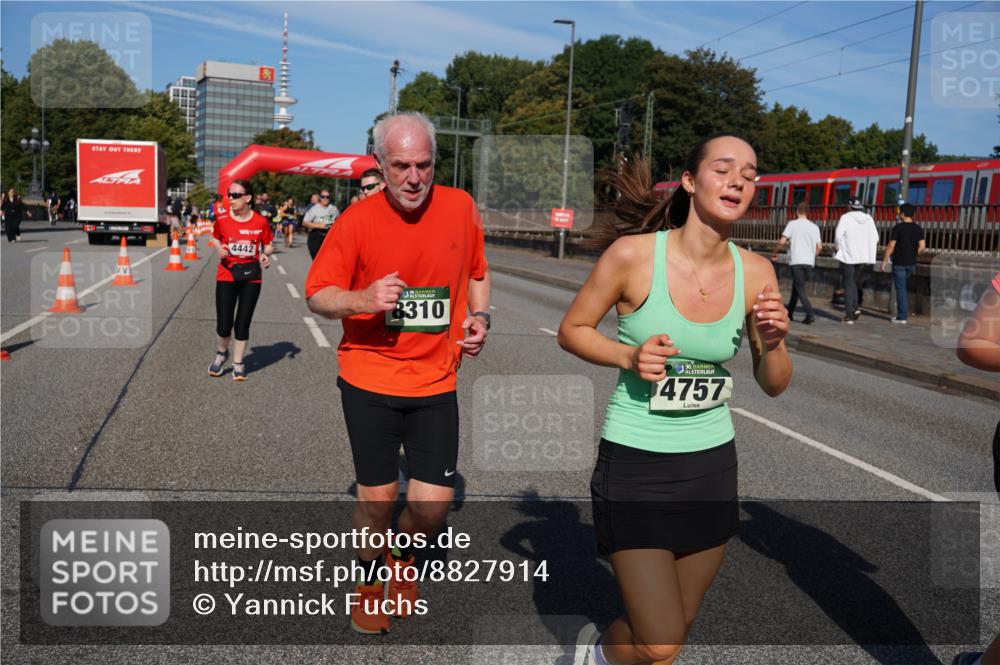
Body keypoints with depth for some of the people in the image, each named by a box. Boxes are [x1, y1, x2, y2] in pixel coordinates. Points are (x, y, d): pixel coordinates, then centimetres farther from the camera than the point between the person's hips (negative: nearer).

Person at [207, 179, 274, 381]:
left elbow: (268, 244, 8)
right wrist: (218, 248, -9)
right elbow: (215, 238, 13)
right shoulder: (222, 219, -5)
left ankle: (238, 364, 23)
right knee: (224, 325, -2)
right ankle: (221, 353, 30)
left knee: (243, 323, 6)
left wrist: (266, 255, -13)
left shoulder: (260, 222, -6)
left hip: (251, 275, 0)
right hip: (226, 275, 0)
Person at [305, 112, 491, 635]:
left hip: (435, 382, 2)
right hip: (369, 380, -2)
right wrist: (361, 299, -26)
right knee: (376, 498, 8)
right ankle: (370, 581, 38)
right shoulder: (357, 219, -9)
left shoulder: (460, 207, -1)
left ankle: (402, 554, 36)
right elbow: (316, 294, -6)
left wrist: (479, 316, -2)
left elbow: (476, 273, 16)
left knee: (433, 505, 0)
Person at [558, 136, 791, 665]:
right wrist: (629, 355, -20)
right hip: (636, 461, -4)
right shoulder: (633, 254, -15)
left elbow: (774, 386, 4)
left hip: (712, 463, 5)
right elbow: (572, 330, -2)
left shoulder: (755, 272, -4)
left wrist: (772, 343, -17)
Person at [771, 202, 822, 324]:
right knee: (796, 287, 19)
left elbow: (782, 242, -11)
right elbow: (819, 247, 9)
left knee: (800, 289, -5)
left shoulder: (792, 224, -3)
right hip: (809, 262, 5)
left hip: (796, 260, -5)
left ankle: (810, 314, -18)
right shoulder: (814, 227, 10)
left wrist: (774, 253, 4)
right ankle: (789, 312, 27)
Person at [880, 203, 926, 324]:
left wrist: (884, 261, -4)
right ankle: (903, 313, 29)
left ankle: (902, 317, 0)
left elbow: (891, 246, -12)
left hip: (899, 263, -5)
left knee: (900, 288, -1)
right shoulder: (918, 228, 4)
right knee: (902, 287, 25)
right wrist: (914, 256, 17)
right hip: (911, 263, 5)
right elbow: (922, 247, 0)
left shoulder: (898, 228, -12)